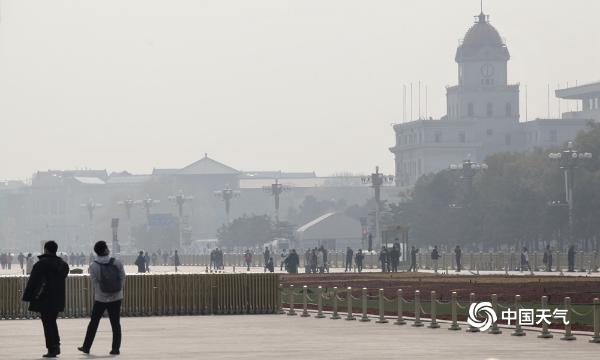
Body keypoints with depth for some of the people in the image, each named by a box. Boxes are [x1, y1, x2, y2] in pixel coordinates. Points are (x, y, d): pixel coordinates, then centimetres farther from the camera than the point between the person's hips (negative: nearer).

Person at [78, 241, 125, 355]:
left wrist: (96, 295, 8)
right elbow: (122, 278, -3)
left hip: (100, 299, -1)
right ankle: (116, 348, 5)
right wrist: (119, 291, 10)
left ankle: (86, 347, 17)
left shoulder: (93, 266, -8)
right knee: (115, 323, 7)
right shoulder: (117, 263, -6)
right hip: (116, 298, 1)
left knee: (94, 322, 11)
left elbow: (94, 283, -7)